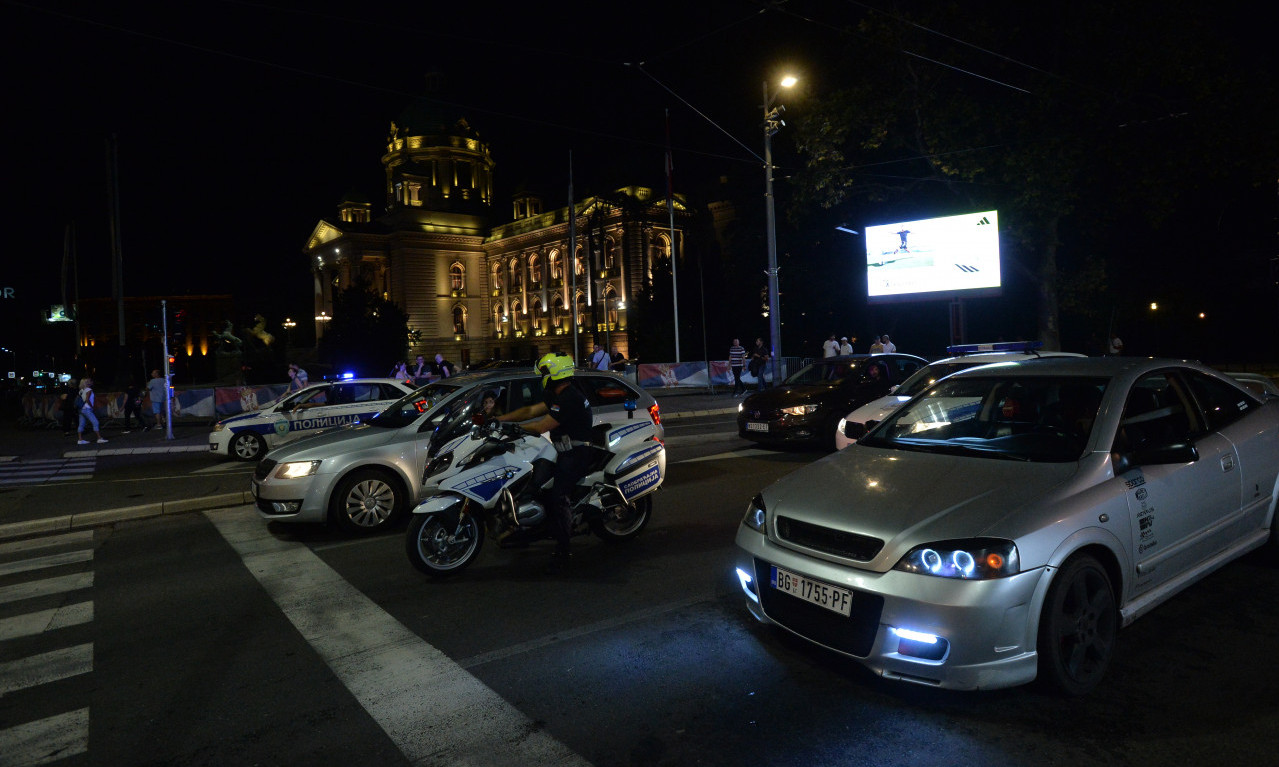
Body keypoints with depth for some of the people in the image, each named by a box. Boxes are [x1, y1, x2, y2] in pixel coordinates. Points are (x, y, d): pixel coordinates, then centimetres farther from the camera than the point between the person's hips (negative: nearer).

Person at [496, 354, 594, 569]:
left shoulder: (569, 399, -19)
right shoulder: (561, 395, 15)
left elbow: (541, 426, -19)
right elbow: (531, 410, 15)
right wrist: (498, 419, 10)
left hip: (575, 455, -11)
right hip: (568, 452, 11)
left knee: (559, 495, -22)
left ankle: (563, 548, -16)